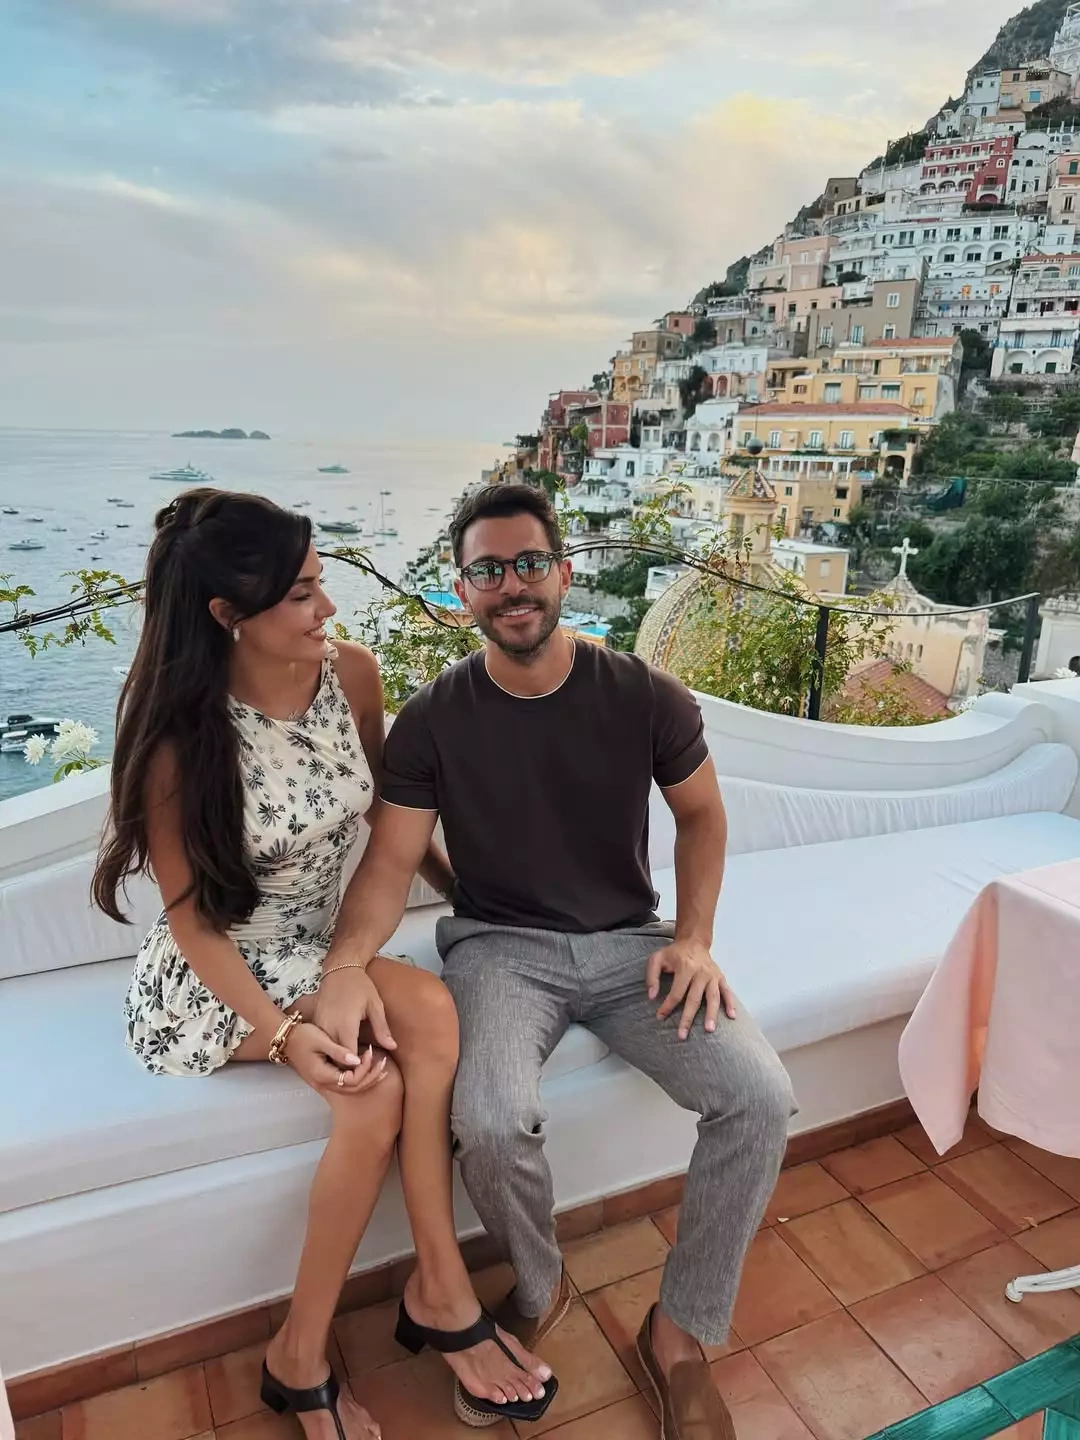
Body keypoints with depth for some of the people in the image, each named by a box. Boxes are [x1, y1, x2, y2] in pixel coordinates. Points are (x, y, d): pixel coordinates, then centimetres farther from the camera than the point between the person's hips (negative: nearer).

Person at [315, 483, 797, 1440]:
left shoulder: (647, 698, -6)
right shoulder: (432, 721, -8)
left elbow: (702, 815, 7)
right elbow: (392, 860, -7)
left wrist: (694, 938, -5)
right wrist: (350, 961, -27)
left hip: (628, 941, 2)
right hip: (502, 946, -1)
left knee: (761, 1098, -18)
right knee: (491, 1121, -29)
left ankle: (681, 1331, 8)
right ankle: (540, 1289, 8)